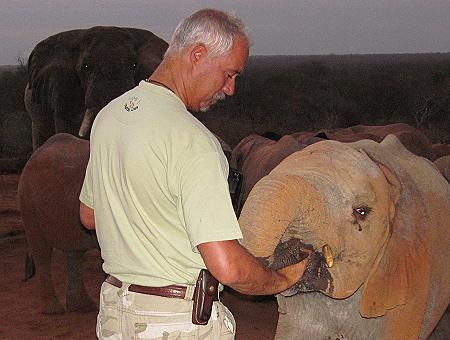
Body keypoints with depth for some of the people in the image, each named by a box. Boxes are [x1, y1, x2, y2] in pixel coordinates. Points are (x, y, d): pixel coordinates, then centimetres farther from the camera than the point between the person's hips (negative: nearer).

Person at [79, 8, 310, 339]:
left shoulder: (108, 115, 3)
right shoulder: (192, 141, -23)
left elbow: (89, 215, 17)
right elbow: (228, 268, -27)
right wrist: (283, 279, -10)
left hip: (114, 310, 8)